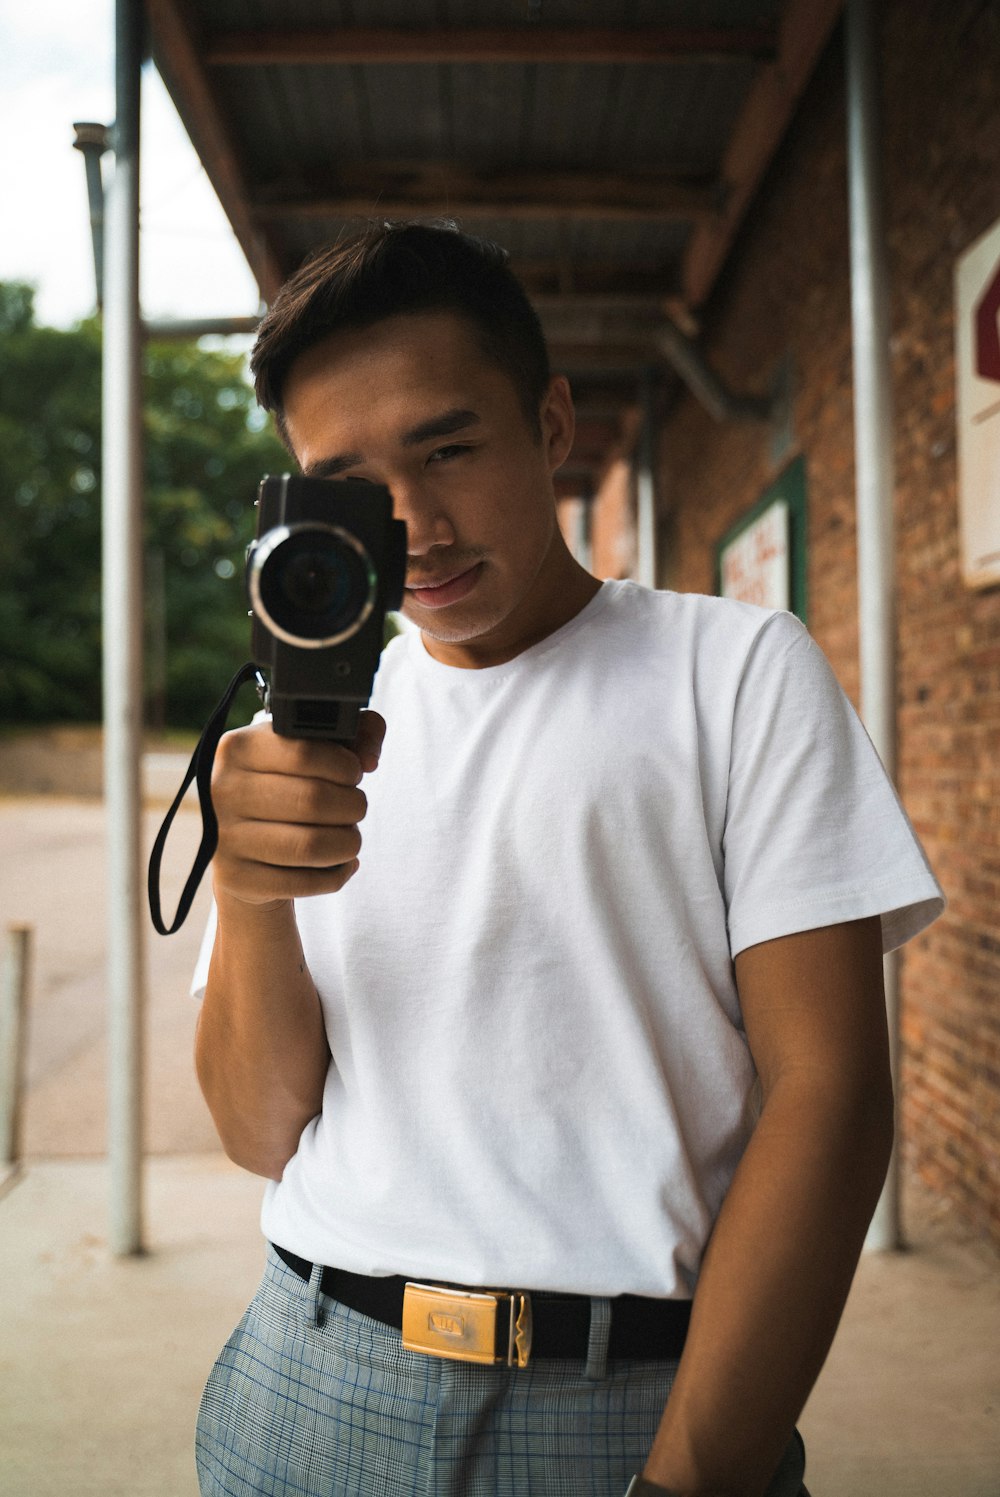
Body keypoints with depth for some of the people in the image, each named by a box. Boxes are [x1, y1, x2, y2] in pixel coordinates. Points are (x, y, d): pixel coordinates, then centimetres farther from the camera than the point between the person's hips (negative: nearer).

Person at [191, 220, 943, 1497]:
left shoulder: (737, 670, -3)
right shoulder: (316, 727, 6)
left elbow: (827, 1094, -9)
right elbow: (264, 1134, 3)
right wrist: (249, 896, -16)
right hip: (315, 1387, 3)